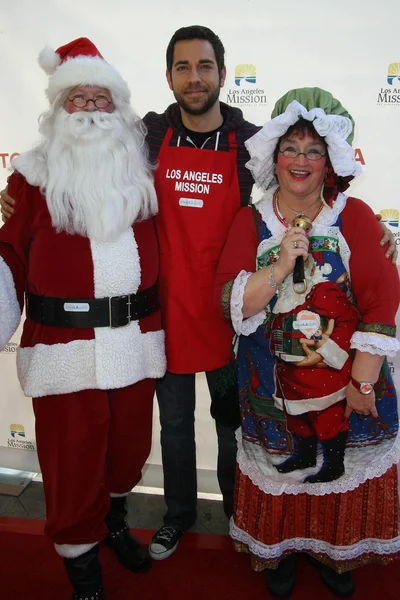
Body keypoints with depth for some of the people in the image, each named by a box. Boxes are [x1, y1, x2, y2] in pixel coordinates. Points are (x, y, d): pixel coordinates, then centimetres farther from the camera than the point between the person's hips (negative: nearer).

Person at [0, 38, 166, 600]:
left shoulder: (140, 173, 9)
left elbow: (158, 251, 13)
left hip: (134, 341, 4)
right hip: (65, 347, -3)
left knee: (128, 447, 19)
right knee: (73, 461, 8)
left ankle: (113, 520, 48)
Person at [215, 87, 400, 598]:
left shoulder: (354, 216, -3)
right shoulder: (251, 221, -1)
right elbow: (228, 303, -9)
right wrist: (280, 266, -23)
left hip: (346, 378, 1)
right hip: (273, 382, 0)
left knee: (341, 471, 14)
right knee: (280, 473, 12)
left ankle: (337, 554, 44)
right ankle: (280, 552, 42)